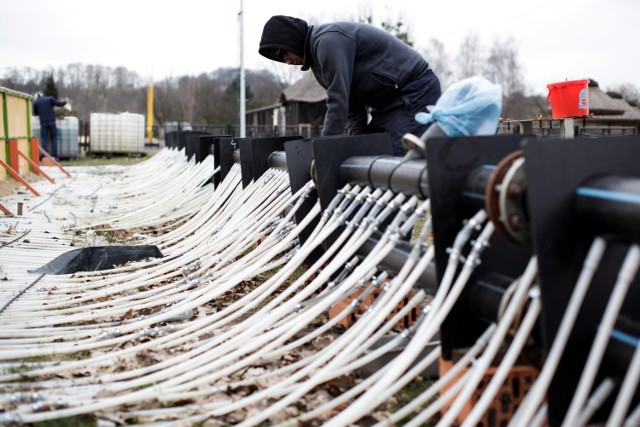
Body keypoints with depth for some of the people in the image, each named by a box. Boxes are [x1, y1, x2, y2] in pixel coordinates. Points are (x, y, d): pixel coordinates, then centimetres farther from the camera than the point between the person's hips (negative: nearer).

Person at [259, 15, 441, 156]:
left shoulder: (329, 40, -19)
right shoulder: (316, 52, 14)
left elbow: (338, 101, -25)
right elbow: (352, 103, 10)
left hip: (415, 89, -10)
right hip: (391, 98, 10)